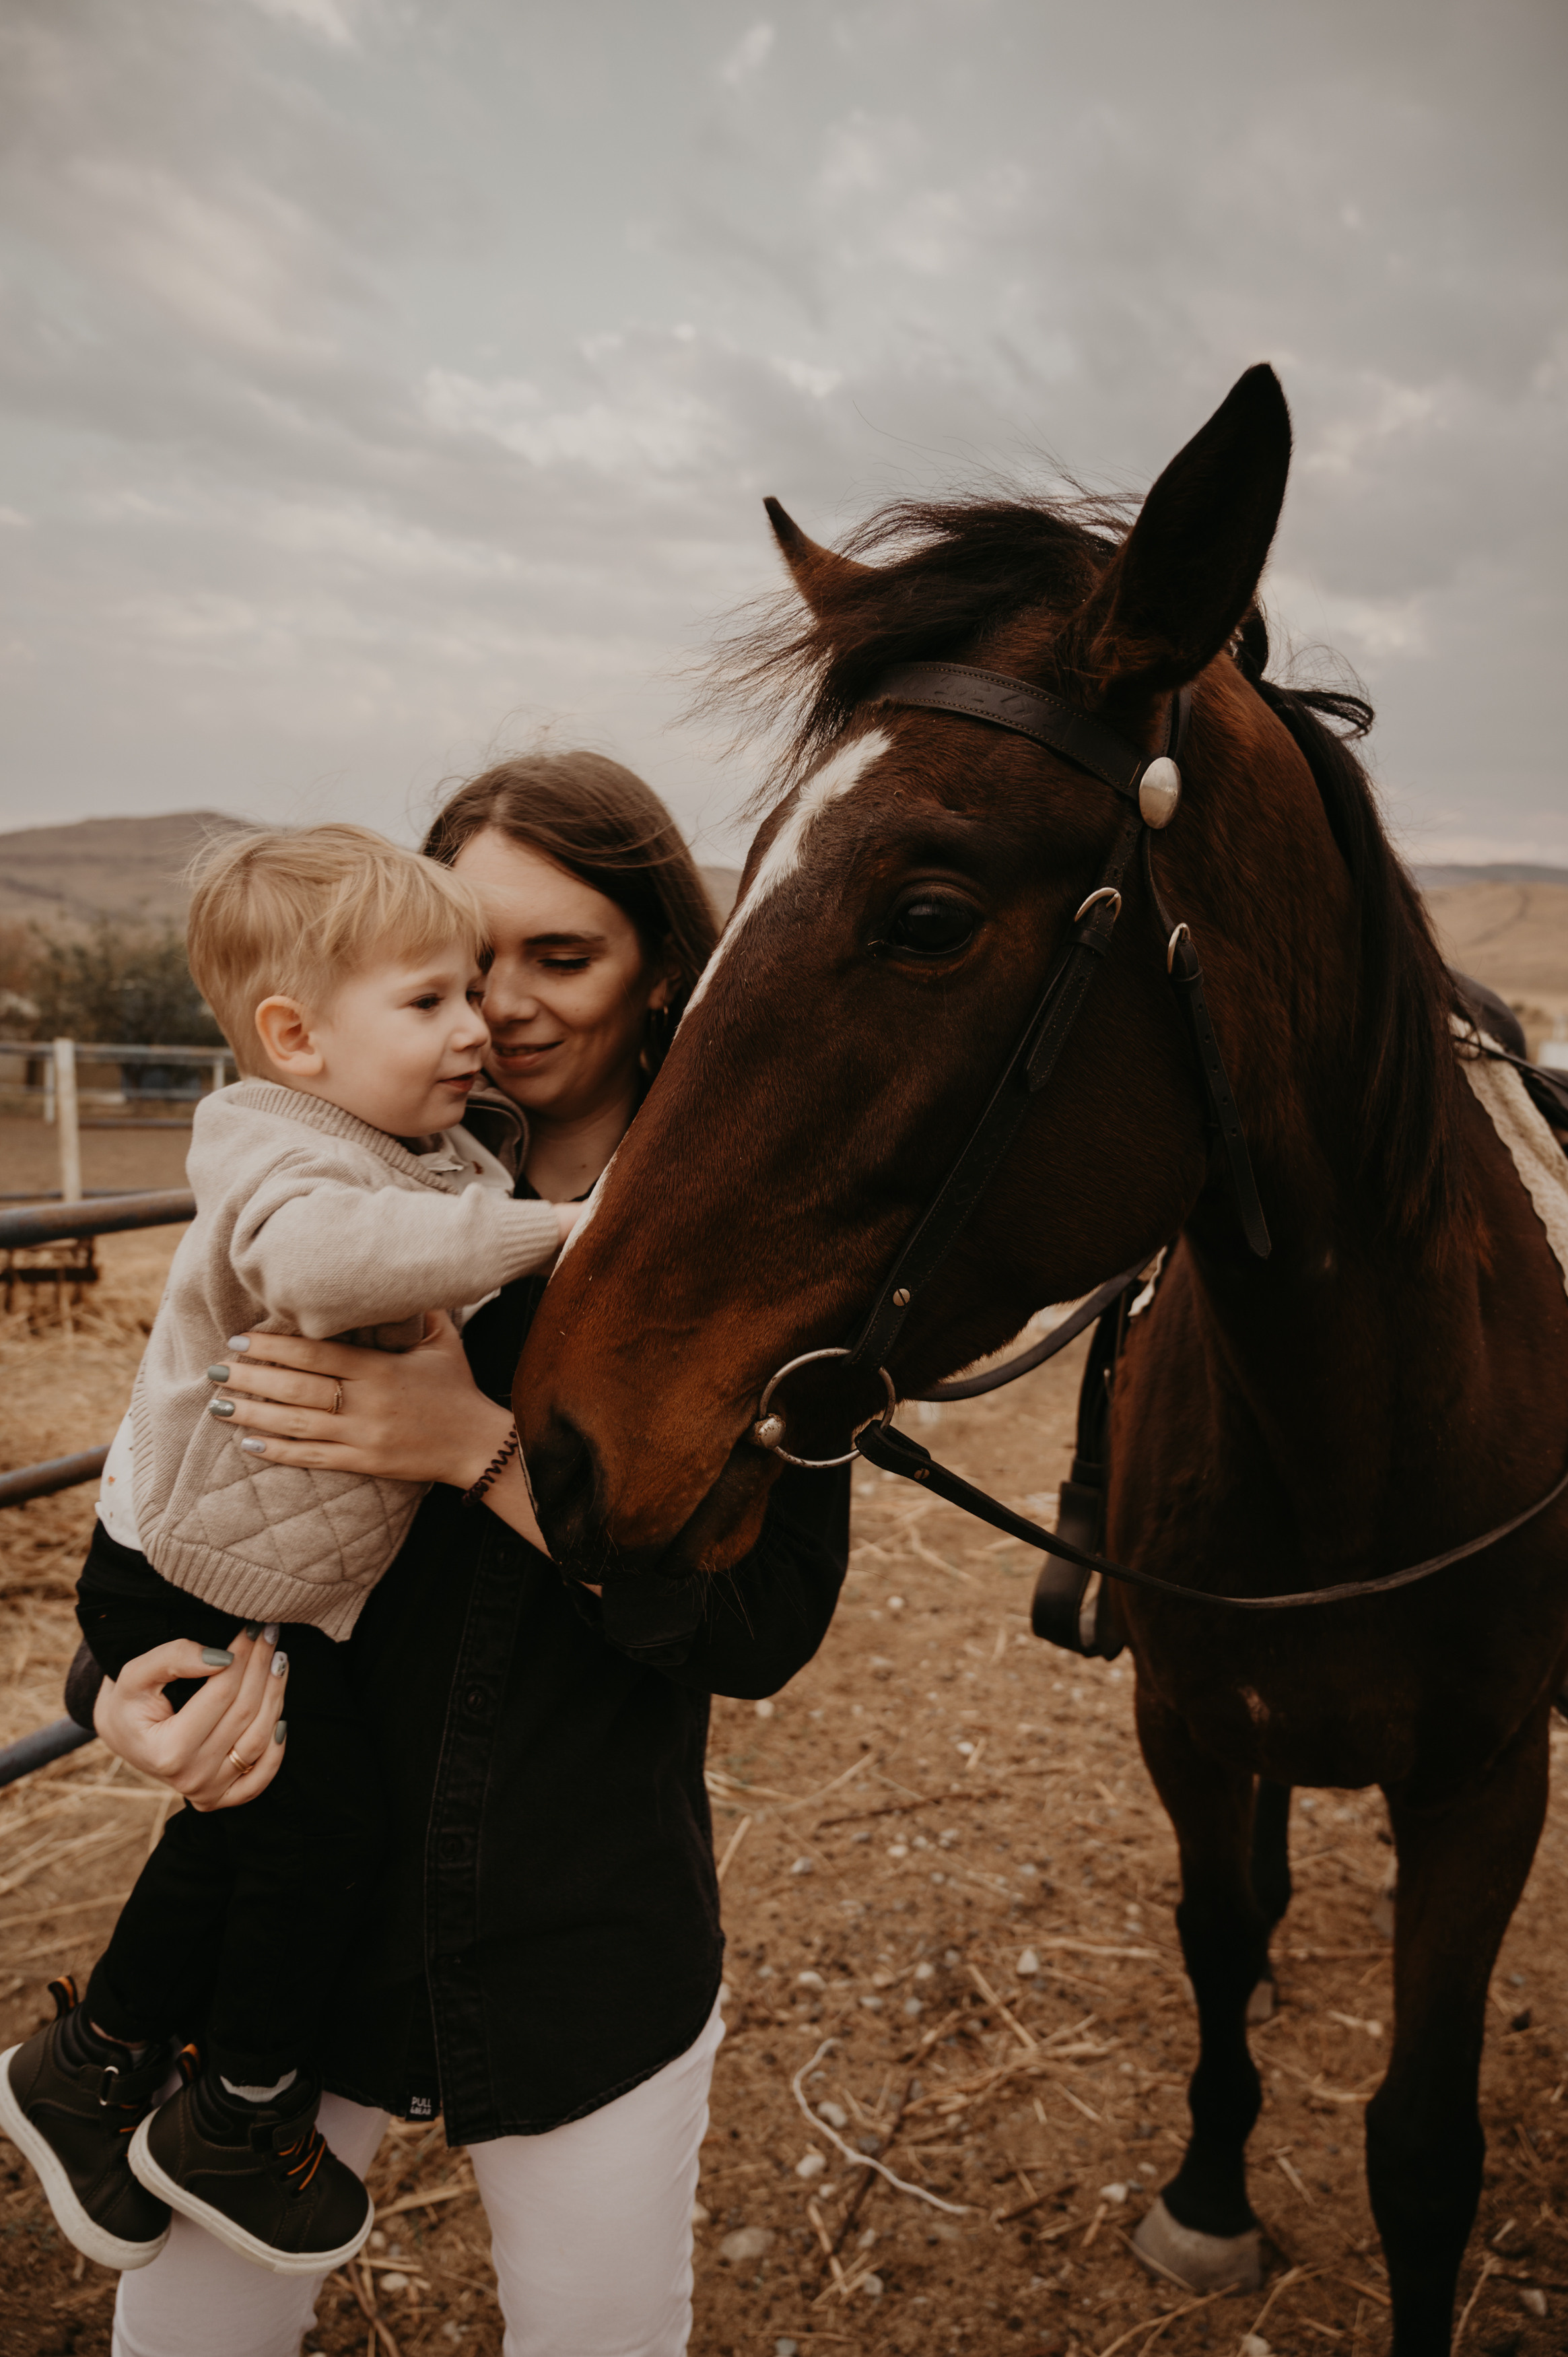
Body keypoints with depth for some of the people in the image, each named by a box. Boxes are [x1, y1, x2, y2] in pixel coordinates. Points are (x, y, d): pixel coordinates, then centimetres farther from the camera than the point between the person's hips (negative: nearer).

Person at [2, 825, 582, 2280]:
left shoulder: (441, 1157, 3)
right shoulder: (278, 1151, -26)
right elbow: (327, 1249, -52)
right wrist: (540, 1231, -46)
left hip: (276, 1595, 9)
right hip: (191, 1583, -9)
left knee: (238, 1831, 21)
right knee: (318, 1821, 1)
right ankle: (241, 2123, 26)